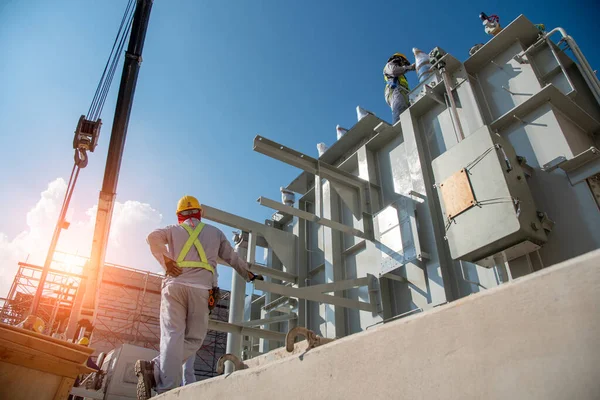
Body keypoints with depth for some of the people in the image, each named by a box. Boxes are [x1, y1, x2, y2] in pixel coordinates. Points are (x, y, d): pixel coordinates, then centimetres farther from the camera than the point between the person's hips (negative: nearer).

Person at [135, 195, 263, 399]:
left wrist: (165, 262, 5)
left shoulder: (173, 230, 20)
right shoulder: (215, 232, 24)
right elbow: (232, 258, 29)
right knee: (194, 339, 3)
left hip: (174, 284, 1)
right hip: (200, 288, -1)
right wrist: (249, 274, 43)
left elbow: (153, 237, -2)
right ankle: (156, 370, -17)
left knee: (172, 336, -6)